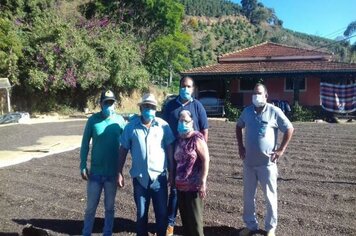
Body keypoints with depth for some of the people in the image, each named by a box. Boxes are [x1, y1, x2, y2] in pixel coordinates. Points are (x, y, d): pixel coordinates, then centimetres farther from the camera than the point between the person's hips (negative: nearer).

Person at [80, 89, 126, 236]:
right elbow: (85, 144, -1)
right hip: (95, 172, 0)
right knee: (91, 207, 11)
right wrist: (83, 166, -5)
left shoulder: (120, 120, -6)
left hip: (113, 172, 0)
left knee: (110, 207, 15)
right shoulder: (93, 120, -7)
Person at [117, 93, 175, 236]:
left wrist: (171, 172, 1)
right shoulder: (131, 126, -3)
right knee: (141, 213, 15)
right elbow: (123, 150, 2)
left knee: (162, 212, 10)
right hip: (139, 177, 0)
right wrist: (119, 173, 1)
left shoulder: (163, 125, -4)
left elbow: (170, 148, 0)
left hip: (159, 176, 0)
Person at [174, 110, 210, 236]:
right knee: (184, 216, 15)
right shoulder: (179, 139, 8)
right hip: (180, 185, 6)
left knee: (194, 217, 4)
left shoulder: (197, 138, -11)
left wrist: (203, 182, -18)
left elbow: (205, 160, -14)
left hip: (194, 185, -6)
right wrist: (173, 178, 13)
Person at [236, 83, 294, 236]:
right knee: (248, 196, 13)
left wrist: (281, 150, -7)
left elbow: (289, 129, -3)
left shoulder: (274, 112, -8)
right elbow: (238, 127, 19)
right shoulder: (247, 111, 3)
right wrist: (240, 146, 11)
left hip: (267, 162, -4)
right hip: (249, 162, 4)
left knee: (270, 196, 8)